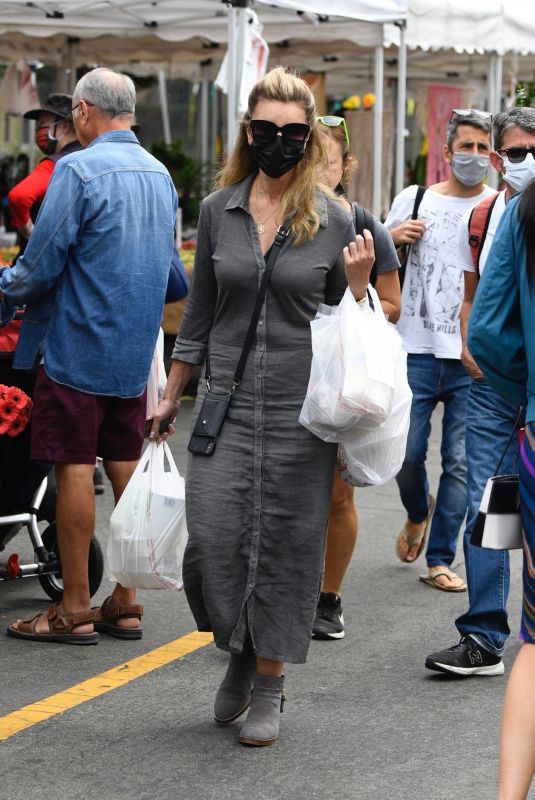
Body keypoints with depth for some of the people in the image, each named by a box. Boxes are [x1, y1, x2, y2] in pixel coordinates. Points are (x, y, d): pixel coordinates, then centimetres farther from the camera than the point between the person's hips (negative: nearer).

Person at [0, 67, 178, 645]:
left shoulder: (79, 170, -14)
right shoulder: (160, 174, 10)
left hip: (78, 345, -7)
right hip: (136, 350, 7)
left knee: (74, 468, -2)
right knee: (125, 467, 10)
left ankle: (74, 609, 2)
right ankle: (125, 602, 15)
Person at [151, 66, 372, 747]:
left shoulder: (333, 221, 1)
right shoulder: (218, 211, 5)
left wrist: (357, 281, -11)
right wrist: (171, 395, 16)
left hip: (299, 409, -1)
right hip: (227, 402, 1)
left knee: (284, 545, 2)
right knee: (211, 539, -7)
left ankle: (268, 684, 18)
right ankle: (240, 650, 22)